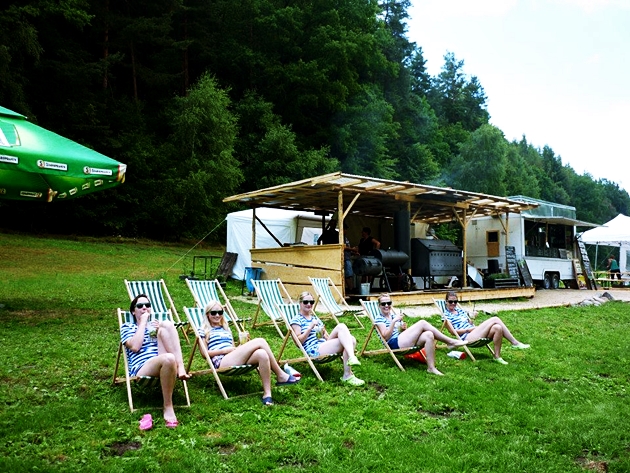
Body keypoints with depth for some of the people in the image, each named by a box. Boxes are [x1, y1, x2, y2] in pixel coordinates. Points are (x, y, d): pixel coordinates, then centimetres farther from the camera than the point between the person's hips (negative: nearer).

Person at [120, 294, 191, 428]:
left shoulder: (156, 324, 29)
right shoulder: (127, 327, 17)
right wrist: (143, 322, 2)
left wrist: (161, 330, 0)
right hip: (141, 370, -4)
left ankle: (180, 367, -30)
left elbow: (169, 342, 15)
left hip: (162, 366, 4)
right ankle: (168, 407, -29)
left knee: (166, 324, -17)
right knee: (169, 358, -39)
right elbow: (135, 346, -5)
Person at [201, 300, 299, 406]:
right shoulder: (204, 331, 12)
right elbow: (205, 353, 2)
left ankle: (267, 394, -29)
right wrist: (225, 350, -9)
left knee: (262, 354, -30)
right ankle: (281, 376, -17)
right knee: (260, 341, -23)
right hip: (222, 363, -6)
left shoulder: (226, 329, 29)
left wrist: (242, 347, 3)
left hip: (237, 361, 6)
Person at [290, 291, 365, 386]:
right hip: (314, 351, -7)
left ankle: (347, 375, -27)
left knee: (351, 340, -22)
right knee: (341, 327, -24)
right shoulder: (296, 320, 5)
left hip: (325, 347, 7)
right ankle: (351, 357, -38)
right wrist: (311, 327, -12)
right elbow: (298, 341, -6)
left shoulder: (315, 318, 25)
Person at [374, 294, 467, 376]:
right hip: (395, 344, -8)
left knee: (429, 335, -21)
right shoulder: (379, 319, 1)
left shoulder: (393, 316, 24)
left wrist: (403, 328, 2)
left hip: (404, 341, 8)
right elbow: (385, 337, -12)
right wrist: (394, 321, -16)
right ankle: (450, 342, -14)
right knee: (422, 323, -19)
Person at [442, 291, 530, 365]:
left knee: (498, 328, -23)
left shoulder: (460, 310, 25)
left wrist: (472, 317, 4)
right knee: (495, 319, -19)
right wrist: (468, 329, -12)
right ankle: (515, 343, -14)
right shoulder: (446, 315, 3)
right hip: (467, 338, -8)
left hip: (474, 334, 8)